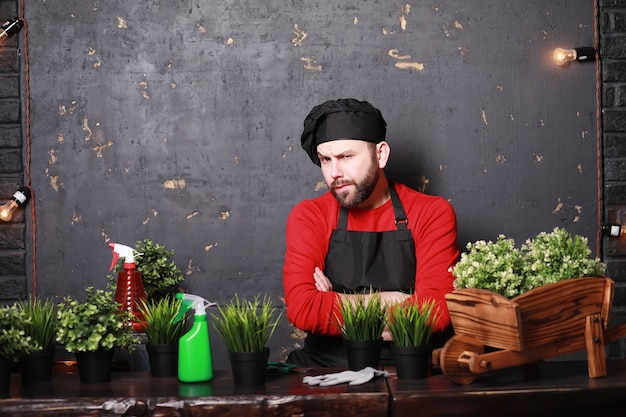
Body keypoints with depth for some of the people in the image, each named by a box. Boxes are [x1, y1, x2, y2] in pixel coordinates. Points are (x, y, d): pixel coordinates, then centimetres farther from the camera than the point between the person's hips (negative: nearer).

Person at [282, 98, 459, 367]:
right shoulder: (309, 217, 4)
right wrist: (392, 301, -10)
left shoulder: (432, 214, 0)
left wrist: (334, 304, -8)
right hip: (326, 368, 1)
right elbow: (301, 309, -10)